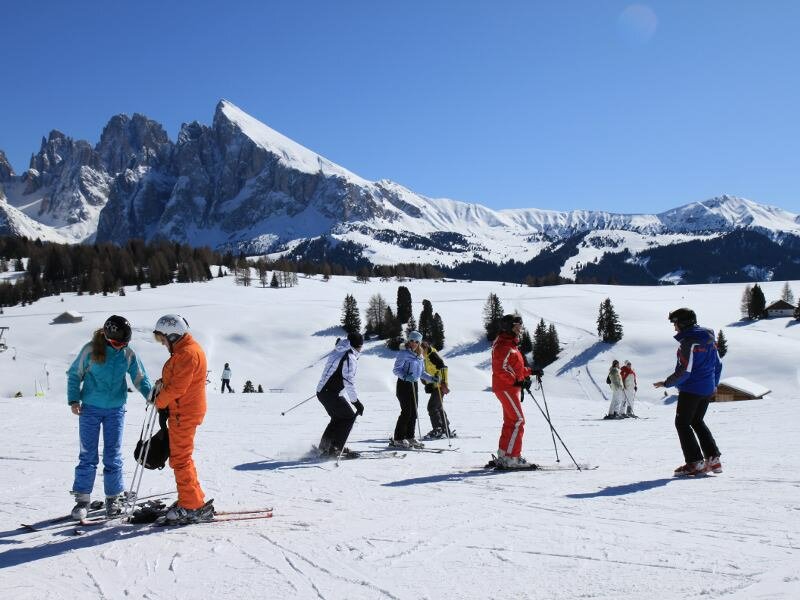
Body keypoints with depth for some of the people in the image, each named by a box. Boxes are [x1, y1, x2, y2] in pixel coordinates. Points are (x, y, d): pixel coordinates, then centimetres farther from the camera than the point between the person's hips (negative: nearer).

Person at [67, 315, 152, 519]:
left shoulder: (128, 354, -2)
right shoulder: (91, 350, -8)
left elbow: (140, 379, 4)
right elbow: (75, 374, 1)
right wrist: (73, 400, -7)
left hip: (116, 410, 1)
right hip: (90, 408, -1)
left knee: (113, 456, 5)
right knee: (88, 455, 2)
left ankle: (114, 497, 16)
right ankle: (82, 499, 11)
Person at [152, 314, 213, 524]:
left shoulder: (188, 353, -19)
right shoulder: (182, 351, 16)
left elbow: (177, 387, -22)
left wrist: (159, 401, -7)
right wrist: (163, 382, 4)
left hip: (184, 413, -11)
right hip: (182, 412, 11)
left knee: (180, 459, -6)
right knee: (181, 457, 18)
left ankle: (193, 507, 0)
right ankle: (191, 500, 28)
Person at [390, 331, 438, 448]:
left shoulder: (419, 356, 13)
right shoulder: (404, 353, -9)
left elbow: (421, 372, 20)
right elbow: (396, 369, -13)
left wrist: (431, 378, 6)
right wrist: (405, 376, -28)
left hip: (414, 385, 7)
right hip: (403, 385, -7)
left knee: (413, 412, 7)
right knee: (407, 411, -10)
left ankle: (410, 437, 17)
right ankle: (398, 439, -4)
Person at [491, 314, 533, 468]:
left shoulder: (511, 343, 20)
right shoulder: (503, 345, -14)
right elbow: (500, 369, -23)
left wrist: (529, 372, 16)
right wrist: (517, 381, -28)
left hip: (511, 388, 11)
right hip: (505, 388, -11)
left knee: (510, 422, 13)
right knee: (518, 421, -12)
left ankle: (503, 456, 19)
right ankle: (512, 458, -11)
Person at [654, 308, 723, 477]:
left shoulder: (688, 342, -19)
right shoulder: (710, 339, 8)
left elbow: (684, 371, -22)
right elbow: (718, 364, 15)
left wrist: (667, 383, -11)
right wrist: (714, 384, 27)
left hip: (691, 390, -9)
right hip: (708, 390, 9)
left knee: (682, 423, 2)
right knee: (697, 421, 22)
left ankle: (695, 462, -2)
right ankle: (713, 459, 19)